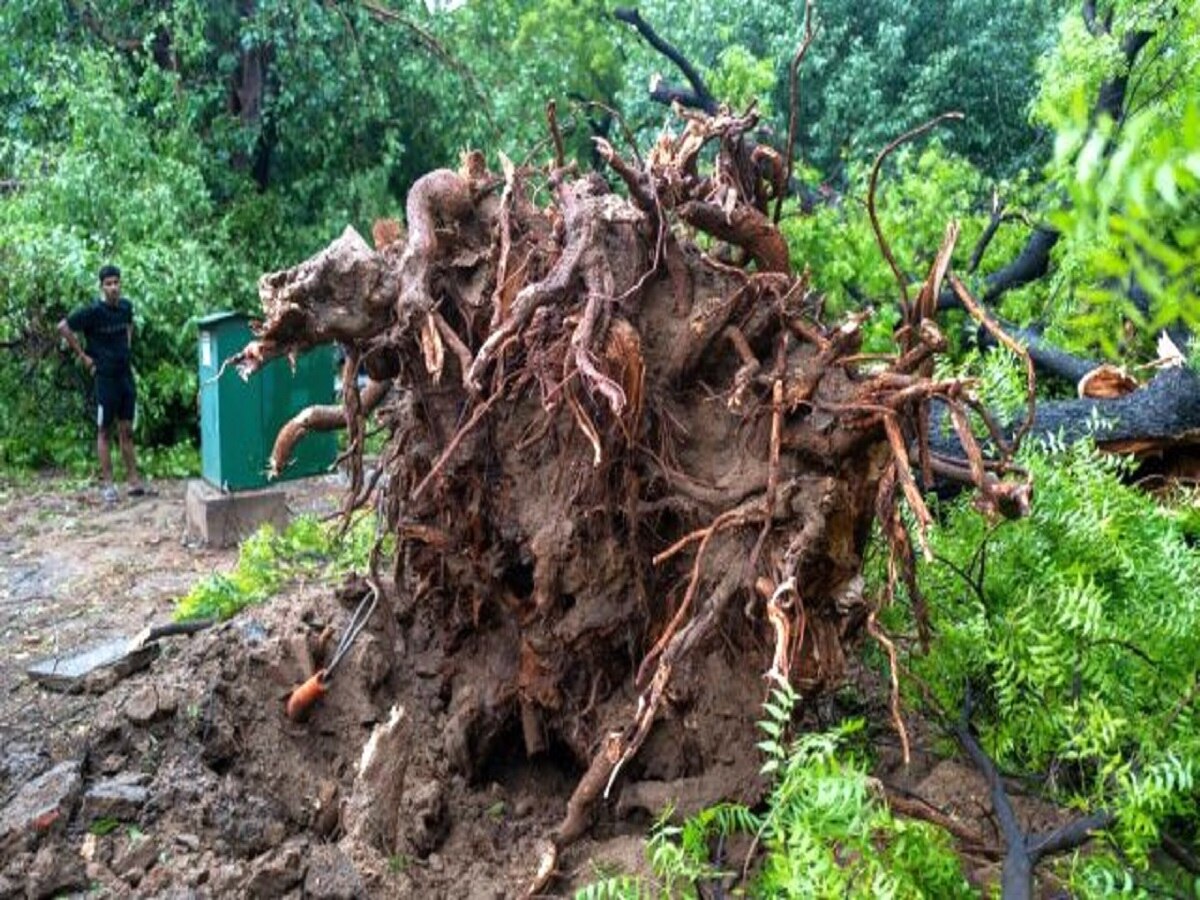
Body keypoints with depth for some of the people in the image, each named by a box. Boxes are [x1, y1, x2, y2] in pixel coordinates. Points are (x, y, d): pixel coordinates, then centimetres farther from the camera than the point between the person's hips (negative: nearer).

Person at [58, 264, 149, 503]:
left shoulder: (126, 306, 5)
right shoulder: (93, 311, -12)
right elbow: (63, 327, -10)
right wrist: (82, 355, -8)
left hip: (126, 375, 5)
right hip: (105, 377, -5)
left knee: (126, 430, 9)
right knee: (104, 431, 2)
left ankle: (134, 481, 13)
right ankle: (107, 484, 7)